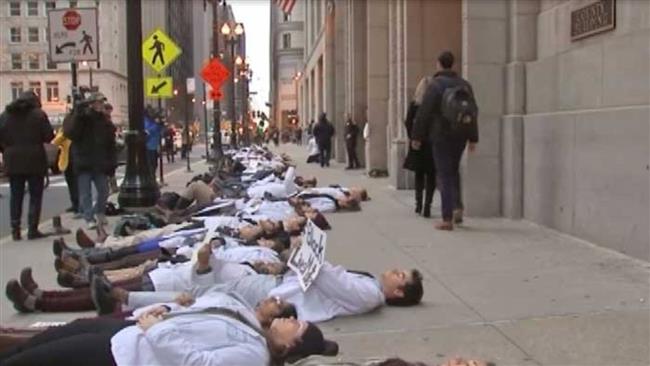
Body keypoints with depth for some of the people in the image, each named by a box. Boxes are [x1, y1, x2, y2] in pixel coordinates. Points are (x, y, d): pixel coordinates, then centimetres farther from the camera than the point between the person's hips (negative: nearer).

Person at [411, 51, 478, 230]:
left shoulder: (435, 85, -11)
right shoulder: (464, 84, 8)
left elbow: (424, 113, -12)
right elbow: (473, 112, 11)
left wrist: (417, 136, -5)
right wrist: (473, 138, 16)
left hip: (441, 136, -5)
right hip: (460, 136, 5)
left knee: (445, 176, -3)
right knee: (453, 171, 21)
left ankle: (447, 219, -4)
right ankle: (458, 209, 18)